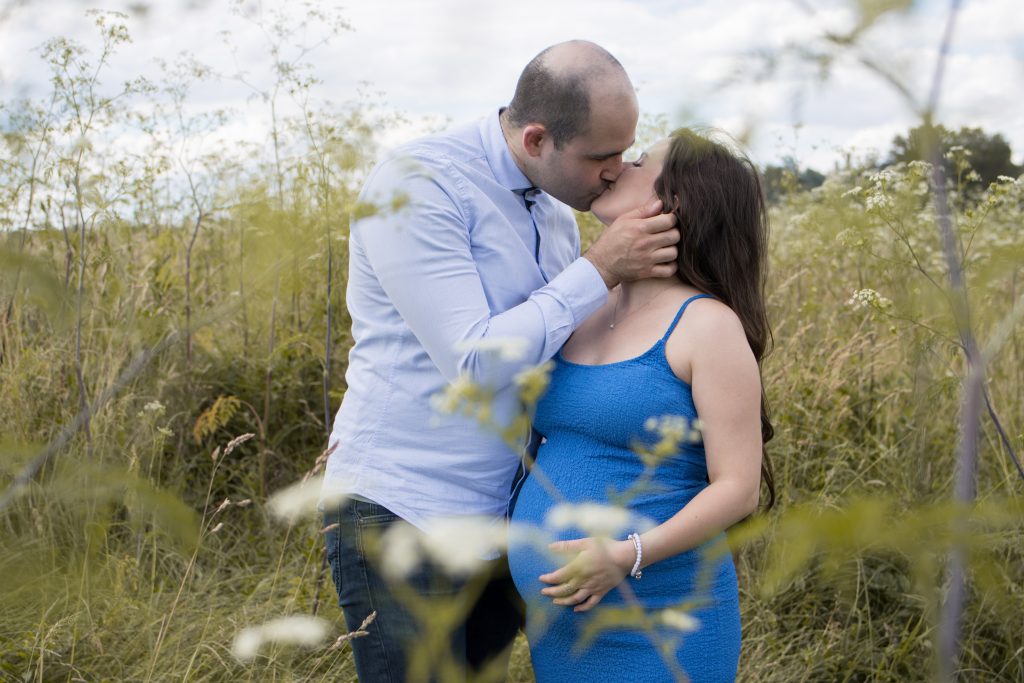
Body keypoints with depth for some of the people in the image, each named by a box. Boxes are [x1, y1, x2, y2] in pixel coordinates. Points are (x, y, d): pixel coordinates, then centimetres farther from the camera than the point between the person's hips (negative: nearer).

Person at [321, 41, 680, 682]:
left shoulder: (557, 213, 7)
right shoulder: (418, 185, -17)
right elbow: (475, 364, -23)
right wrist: (599, 271, -19)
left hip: (501, 513, 7)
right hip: (402, 513, -7)